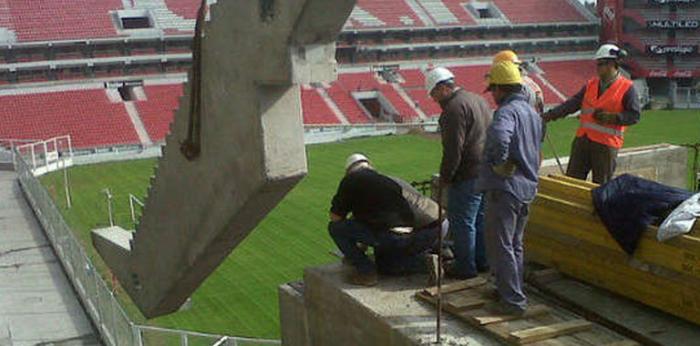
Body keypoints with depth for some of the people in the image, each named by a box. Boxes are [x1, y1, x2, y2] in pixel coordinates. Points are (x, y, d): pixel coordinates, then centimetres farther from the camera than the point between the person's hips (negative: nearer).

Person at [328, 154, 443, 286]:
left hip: (402, 235, -8)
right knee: (384, 264, 33)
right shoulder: (391, 180, 30)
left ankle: (367, 272, 5)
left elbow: (335, 217, 13)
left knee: (336, 227, 5)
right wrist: (362, 246, 57)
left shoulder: (353, 179, 9)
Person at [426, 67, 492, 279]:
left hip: (468, 175, -10)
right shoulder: (477, 99, 15)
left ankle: (465, 267, 8)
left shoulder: (454, 108, -17)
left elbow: (453, 149, -20)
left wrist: (445, 177, -10)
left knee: (462, 221, 1)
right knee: (481, 218, 18)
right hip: (488, 172, 10)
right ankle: (482, 261, 28)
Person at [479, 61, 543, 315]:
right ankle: (511, 289, 31)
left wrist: (499, 163, -24)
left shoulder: (507, 111, -17)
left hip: (505, 188, -10)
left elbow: (499, 136, -39)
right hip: (528, 187, 10)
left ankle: (513, 301, 1)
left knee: (500, 246, -2)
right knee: (514, 244, 20)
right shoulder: (532, 112, 15)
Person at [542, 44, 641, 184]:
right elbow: (573, 103, 10)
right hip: (582, 139, 5)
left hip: (606, 143, -5)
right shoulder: (591, 84, 13)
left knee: (600, 187, 2)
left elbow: (634, 116, -7)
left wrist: (611, 117, -19)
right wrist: (551, 114, -1)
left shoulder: (627, 88, -3)